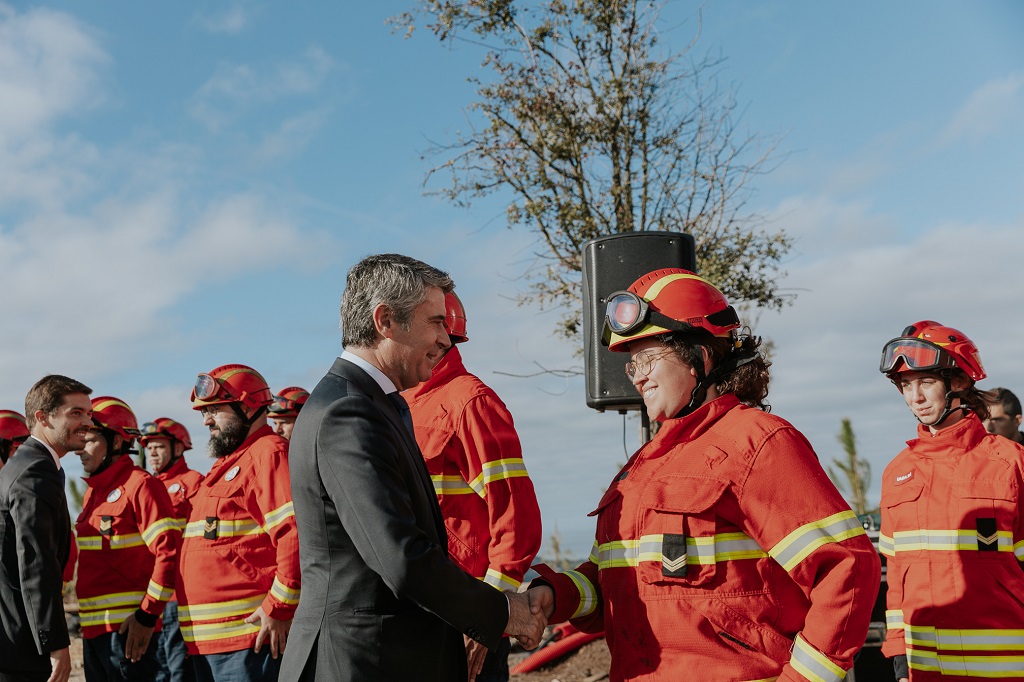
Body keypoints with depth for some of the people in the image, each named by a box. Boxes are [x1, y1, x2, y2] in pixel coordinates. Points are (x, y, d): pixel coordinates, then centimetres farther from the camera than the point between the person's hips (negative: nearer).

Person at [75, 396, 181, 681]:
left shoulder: (140, 485, -11)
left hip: (128, 628, -8)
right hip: (93, 627, 8)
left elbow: (169, 551, -18)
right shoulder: (92, 492, 15)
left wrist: (147, 615, -19)